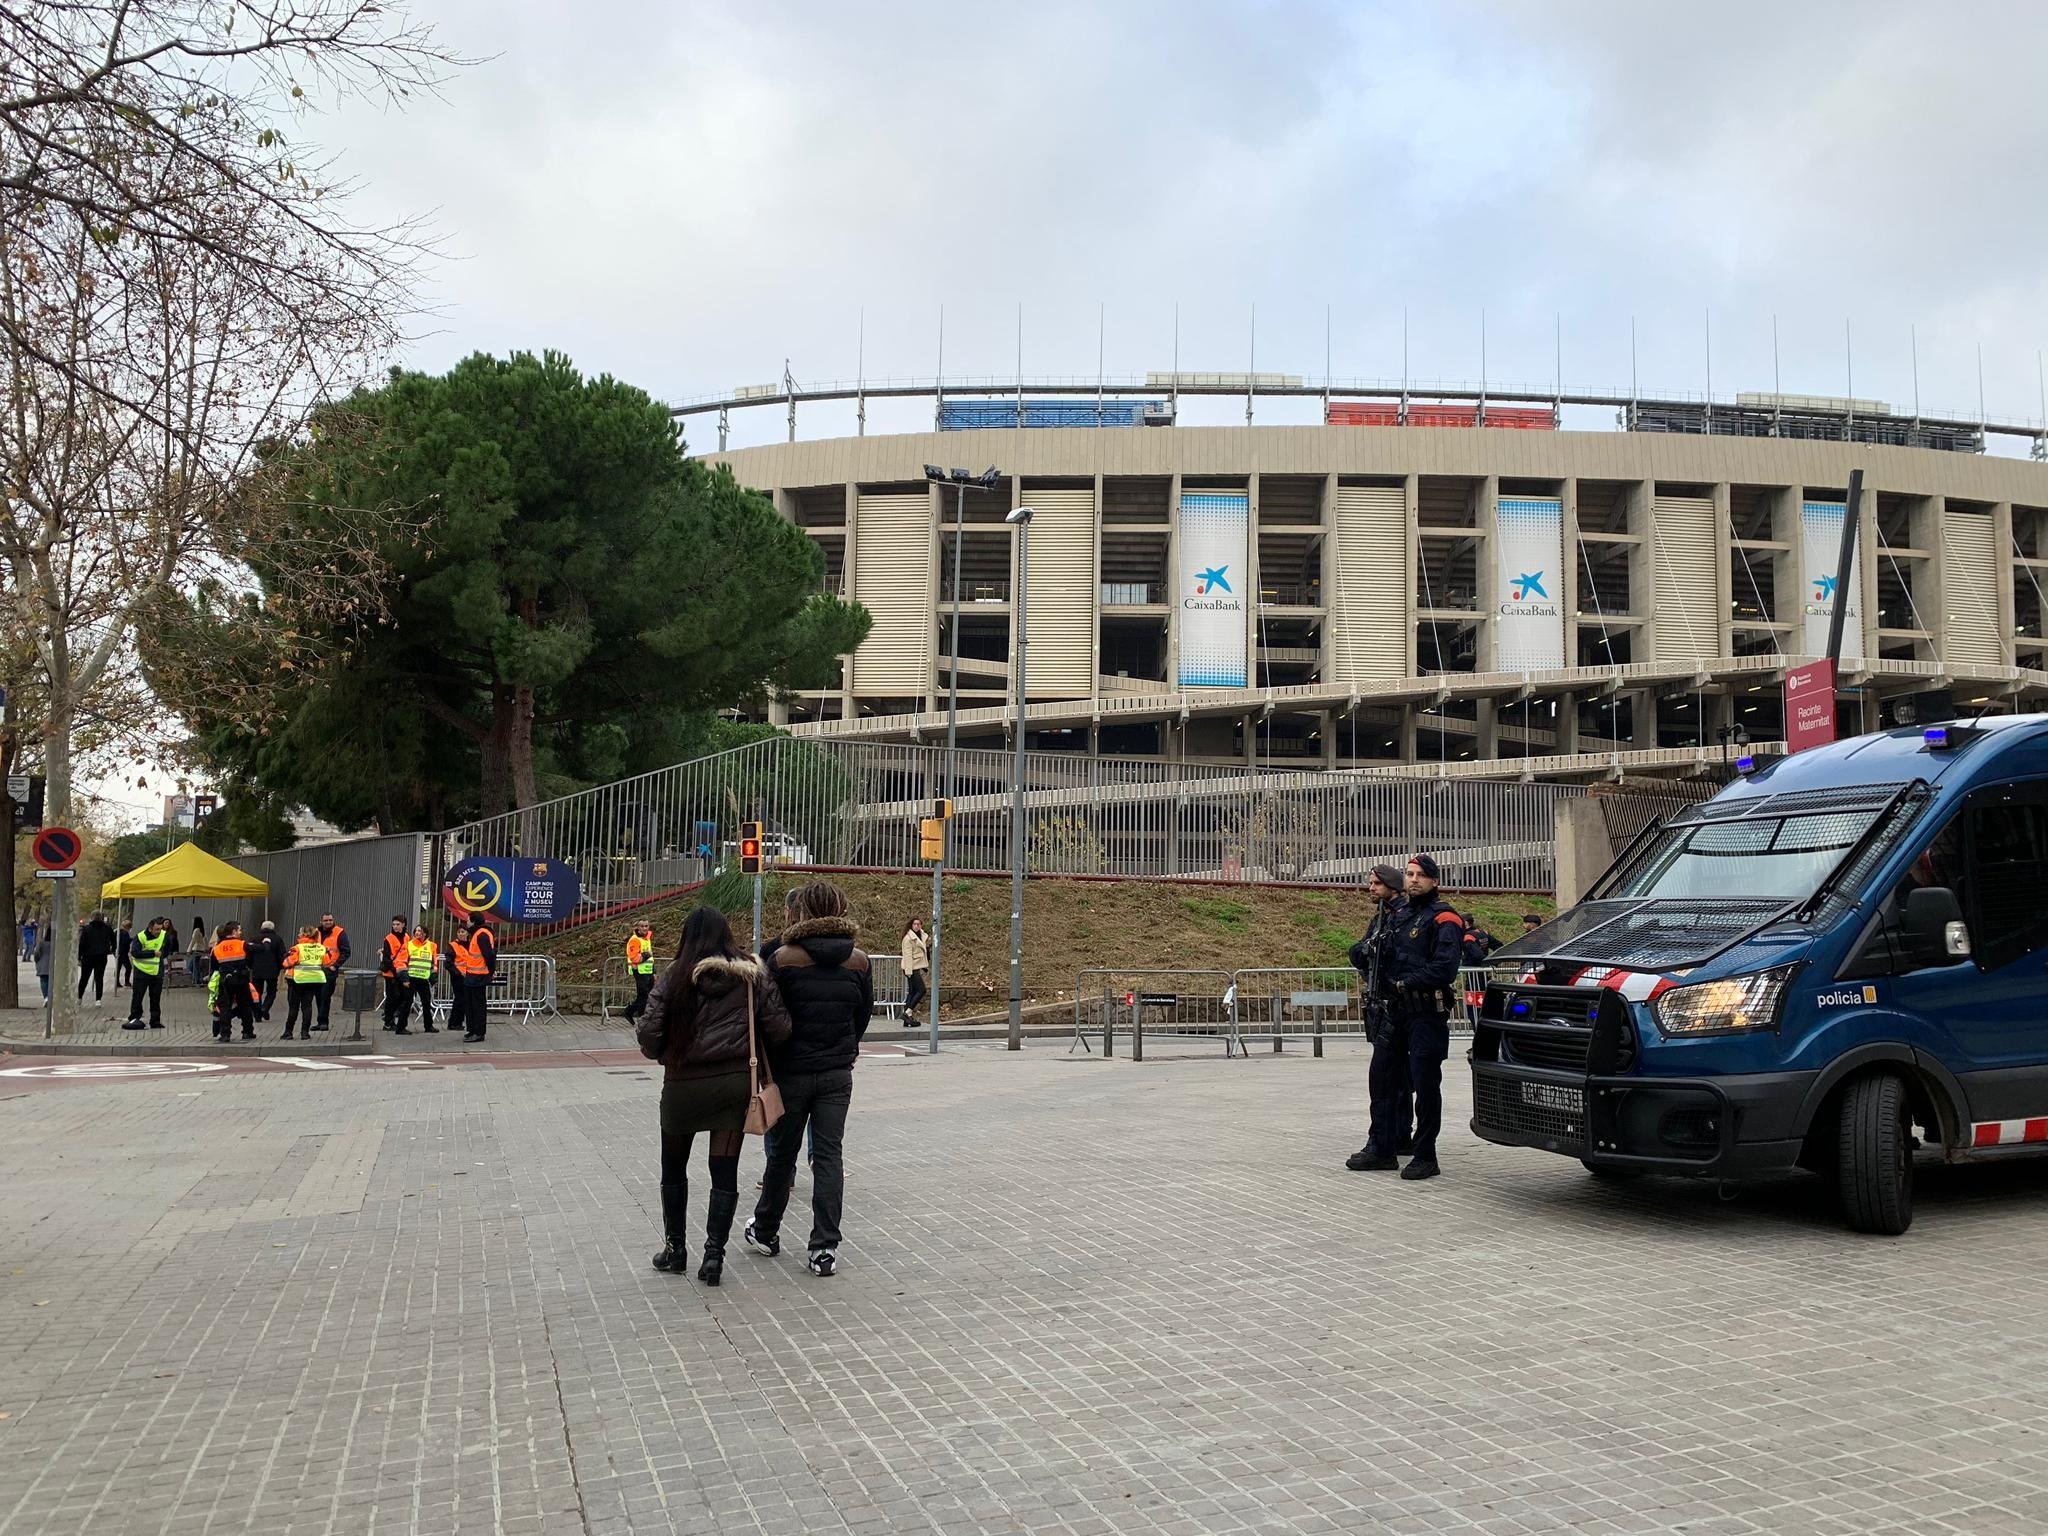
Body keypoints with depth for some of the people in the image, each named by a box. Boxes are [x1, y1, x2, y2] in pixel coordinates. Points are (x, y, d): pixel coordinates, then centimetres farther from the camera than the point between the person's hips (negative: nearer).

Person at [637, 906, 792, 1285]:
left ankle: (675, 1248, 26)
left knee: (674, 1167, 18)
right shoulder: (752, 975, -1)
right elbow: (779, 1029, -5)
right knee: (725, 1170, 7)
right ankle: (714, 1254, 4)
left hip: (684, 1083, -1)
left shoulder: (676, 976, -6)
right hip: (736, 1082, 1)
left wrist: (661, 1053, 10)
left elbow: (648, 1031, -11)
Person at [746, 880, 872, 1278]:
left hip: (791, 1071, -2)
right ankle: (825, 1249, 1)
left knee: (782, 1153, 14)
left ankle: (765, 1232, 32)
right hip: (838, 1073, 2)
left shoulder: (784, 958, -12)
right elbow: (863, 1016, 7)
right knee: (829, 1155, 5)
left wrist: (766, 1066, 6)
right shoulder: (859, 960, -2)